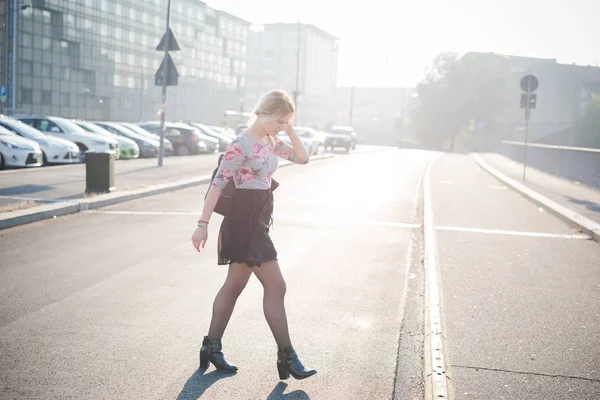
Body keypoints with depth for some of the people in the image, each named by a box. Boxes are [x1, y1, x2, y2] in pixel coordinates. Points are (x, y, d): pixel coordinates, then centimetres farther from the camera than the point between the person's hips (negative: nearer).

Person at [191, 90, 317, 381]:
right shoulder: (242, 144, -16)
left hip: (258, 221, 9)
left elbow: (302, 158, 13)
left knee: (234, 285, 14)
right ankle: (286, 356, 2)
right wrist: (203, 223, -19)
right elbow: (218, 183, -17)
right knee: (276, 286, -6)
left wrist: (289, 130, 2)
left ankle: (212, 346, 24)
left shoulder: (271, 143, 10)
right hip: (244, 220, -9)